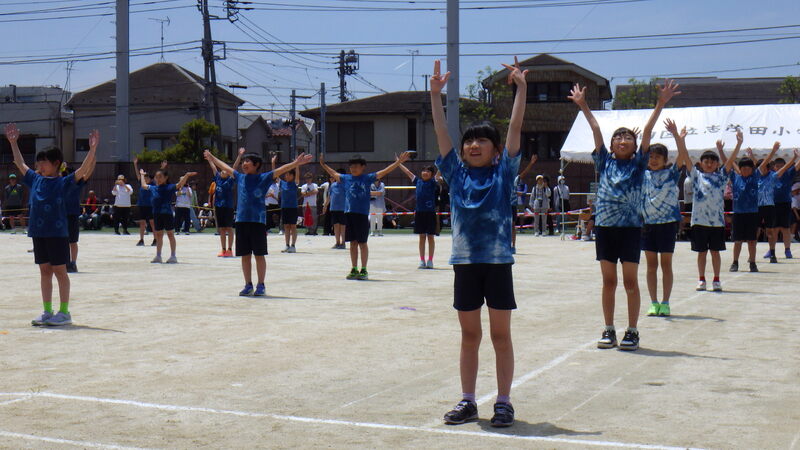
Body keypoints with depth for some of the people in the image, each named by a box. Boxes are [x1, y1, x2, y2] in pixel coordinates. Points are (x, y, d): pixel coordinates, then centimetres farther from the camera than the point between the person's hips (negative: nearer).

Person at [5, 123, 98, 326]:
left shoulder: (63, 182, -5)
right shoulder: (35, 180, 11)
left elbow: (84, 169, -15)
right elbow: (20, 164, 23)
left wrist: (93, 148, -26)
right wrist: (13, 142, 24)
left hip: (58, 233, -6)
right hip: (38, 232, 6)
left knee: (59, 271, 0)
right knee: (44, 271, 10)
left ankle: (64, 312, 6)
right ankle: (47, 311, 16)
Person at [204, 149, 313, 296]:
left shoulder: (264, 178, 0)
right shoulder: (240, 177, 14)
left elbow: (281, 170, -10)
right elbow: (225, 167, 28)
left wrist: (296, 163, -21)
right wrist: (212, 158, 39)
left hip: (258, 220, -5)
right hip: (241, 220, 5)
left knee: (259, 254, 0)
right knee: (245, 255, 8)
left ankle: (261, 286, 7)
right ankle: (248, 285, 16)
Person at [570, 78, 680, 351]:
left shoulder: (638, 164, 5)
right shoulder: (604, 162, 8)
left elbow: (648, 131, -4)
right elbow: (595, 129, 6)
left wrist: (661, 104, -9)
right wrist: (583, 105, 5)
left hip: (631, 227, -2)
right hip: (605, 226, 2)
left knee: (630, 281, 1)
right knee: (608, 281, 7)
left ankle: (632, 331, 7)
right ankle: (609, 330, 13)